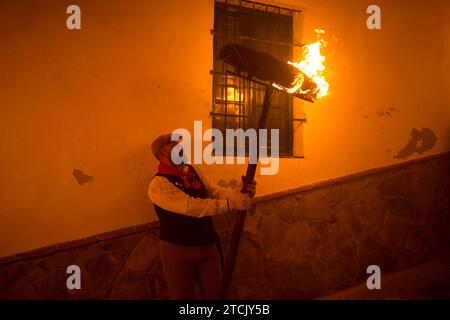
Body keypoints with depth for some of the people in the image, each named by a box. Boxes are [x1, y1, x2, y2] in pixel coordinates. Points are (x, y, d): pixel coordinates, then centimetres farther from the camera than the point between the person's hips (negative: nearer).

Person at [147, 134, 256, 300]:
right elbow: (190, 206, -28)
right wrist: (232, 203, -31)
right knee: (182, 296, 13)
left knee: (216, 294, 17)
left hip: (207, 246, 6)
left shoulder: (194, 172, 5)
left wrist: (240, 193, -19)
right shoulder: (158, 184, -18)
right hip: (177, 249, -6)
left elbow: (216, 192, 1)